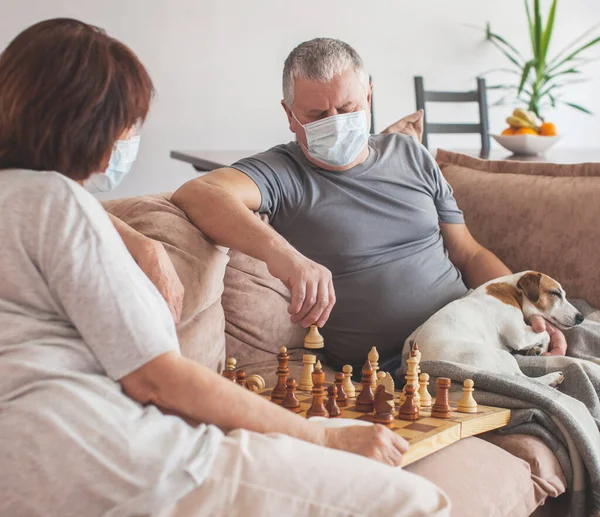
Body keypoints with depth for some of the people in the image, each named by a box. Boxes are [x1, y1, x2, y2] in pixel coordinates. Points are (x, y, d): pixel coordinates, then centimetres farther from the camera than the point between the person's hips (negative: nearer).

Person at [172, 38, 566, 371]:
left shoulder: (409, 154, 16)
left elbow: (470, 255, 19)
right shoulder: (282, 173, -2)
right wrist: (279, 251, -41)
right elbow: (197, 194, -24)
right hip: (390, 374, -6)